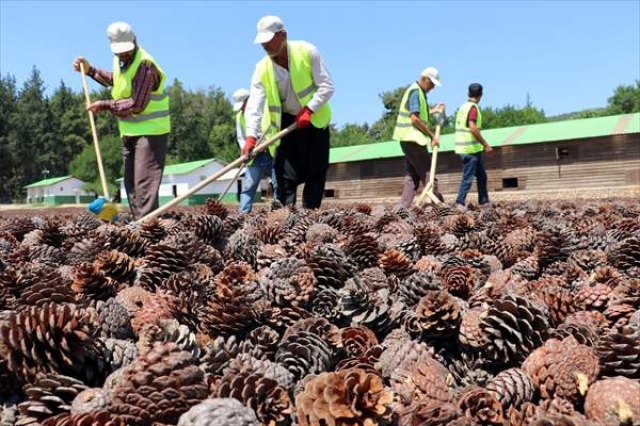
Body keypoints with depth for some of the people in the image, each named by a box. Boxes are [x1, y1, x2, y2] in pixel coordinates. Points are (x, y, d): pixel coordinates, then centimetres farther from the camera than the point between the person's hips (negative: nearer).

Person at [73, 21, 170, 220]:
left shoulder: (145, 64, -18)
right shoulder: (120, 59, 10)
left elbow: (136, 105, -22)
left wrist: (105, 105, -14)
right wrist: (90, 70, 22)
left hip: (150, 131, -9)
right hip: (130, 131, 9)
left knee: (144, 183, -15)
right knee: (131, 183, 10)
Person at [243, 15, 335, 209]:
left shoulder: (307, 51, -15)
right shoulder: (262, 69, -13)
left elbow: (327, 86, -15)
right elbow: (254, 105, -22)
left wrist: (308, 110, -23)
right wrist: (251, 137, -36)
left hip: (315, 119, 0)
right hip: (285, 122, 1)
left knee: (316, 170, 1)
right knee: (286, 173, -6)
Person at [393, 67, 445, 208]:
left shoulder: (418, 92, 19)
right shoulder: (415, 92, -12)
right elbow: (414, 119, -22)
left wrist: (433, 110, 17)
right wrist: (432, 135, -18)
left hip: (410, 140, 10)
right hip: (412, 138, -10)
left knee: (413, 175, 10)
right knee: (427, 174, -5)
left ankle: (404, 207, 10)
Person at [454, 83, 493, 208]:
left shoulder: (463, 107, 15)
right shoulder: (473, 107, -12)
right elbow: (473, 128, -23)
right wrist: (486, 145, -18)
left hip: (464, 147, 9)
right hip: (470, 149, -9)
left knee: (481, 175, 16)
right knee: (468, 177, -5)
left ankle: (484, 201, 21)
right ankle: (460, 203, -4)